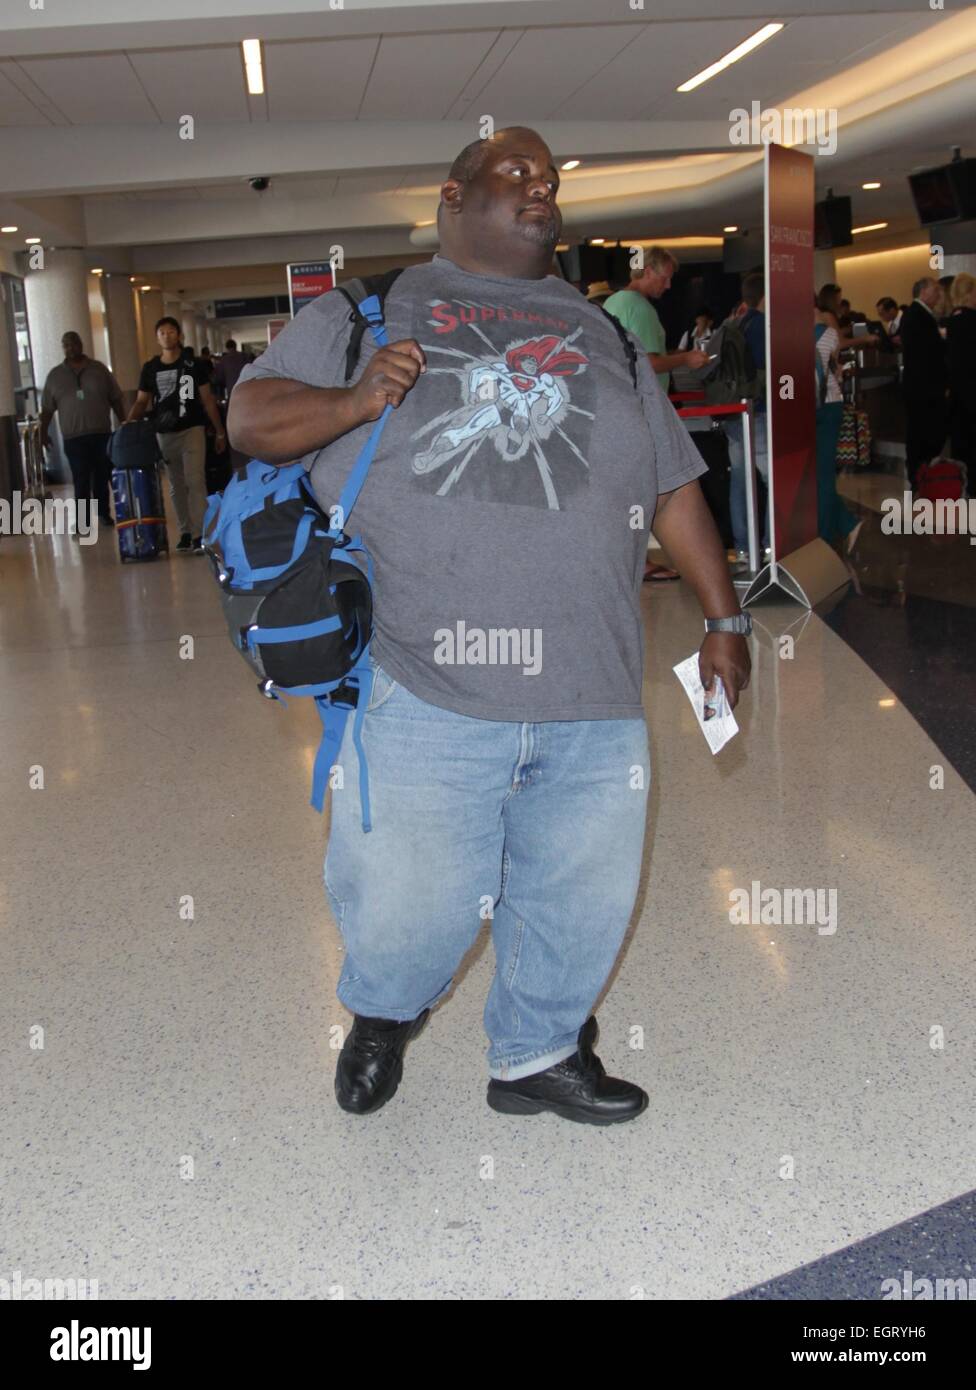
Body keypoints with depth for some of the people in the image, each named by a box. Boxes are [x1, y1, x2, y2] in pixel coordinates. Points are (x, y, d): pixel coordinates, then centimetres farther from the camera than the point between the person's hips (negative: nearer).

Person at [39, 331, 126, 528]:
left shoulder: (99, 369, 7)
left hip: (102, 434, 1)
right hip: (74, 437, -1)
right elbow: (47, 408, 10)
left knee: (102, 476, 4)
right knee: (81, 479, -4)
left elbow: (116, 400, 9)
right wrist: (43, 433, 7)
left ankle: (103, 512, 17)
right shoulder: (55, 375, 7)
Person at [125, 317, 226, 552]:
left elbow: (207, 399, 5)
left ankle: (199, 534, -13)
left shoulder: (192, 365, 2)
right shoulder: (150, 368, 6)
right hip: (164, 434, 3)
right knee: (176, 486, 7)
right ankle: (185, 532, 15)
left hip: (192, 430, -3)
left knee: (194, 481, -12)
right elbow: (142, 402, 9)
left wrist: (220, 432, 3)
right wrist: (129, 422, -10)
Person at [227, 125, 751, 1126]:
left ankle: (537, 1053, 35)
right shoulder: (369, 307, 12)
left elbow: (674, 486, 22)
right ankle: (383, 1013, 35)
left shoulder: (601, 331, 22)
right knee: (406, 908, 0)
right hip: (426, 695, -3)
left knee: (584, 902, 9)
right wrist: (355, 401, -10)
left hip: (595, 704, 4)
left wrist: (724, 619, 17)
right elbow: (250, 416, 9)